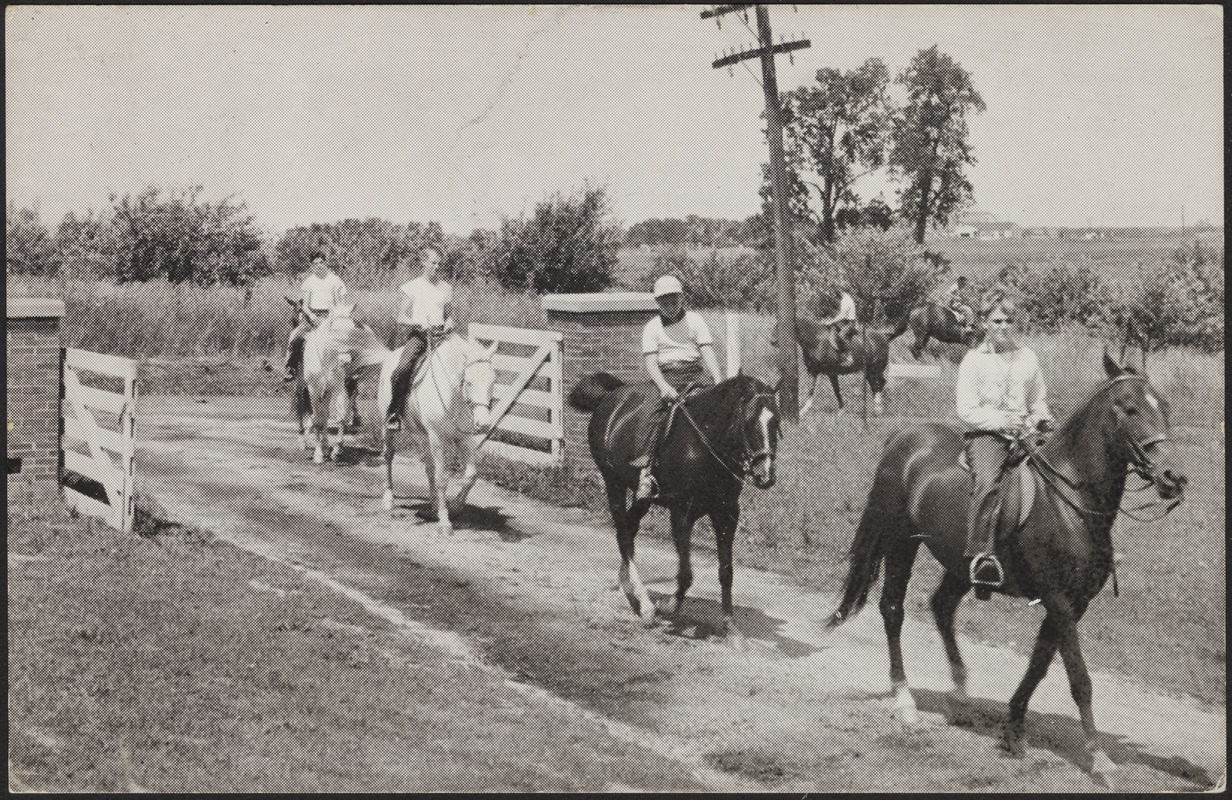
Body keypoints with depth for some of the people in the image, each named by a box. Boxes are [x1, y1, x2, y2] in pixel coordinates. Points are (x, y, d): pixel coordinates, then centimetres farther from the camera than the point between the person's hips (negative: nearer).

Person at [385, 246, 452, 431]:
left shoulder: (445, 288, 14)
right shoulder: (413, 287, 5)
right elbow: (402, 317, 4)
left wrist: (447, 324, -1)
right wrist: (421, 324, -12)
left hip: (440, 332, 4)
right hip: (417, 332, -4)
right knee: (404, 366, -29)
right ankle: (393, 411, -20)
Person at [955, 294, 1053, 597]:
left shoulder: (1028, 357, 18)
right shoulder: (974, 360, 5)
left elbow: (1039, 400, 26)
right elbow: (967, 410, -2)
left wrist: (1042, 418, 3)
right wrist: (1001, 421, -14)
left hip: (1026, 433, 4)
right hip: (986, 435, -4)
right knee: (987, 482, -33)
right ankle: (981, 554, -40)